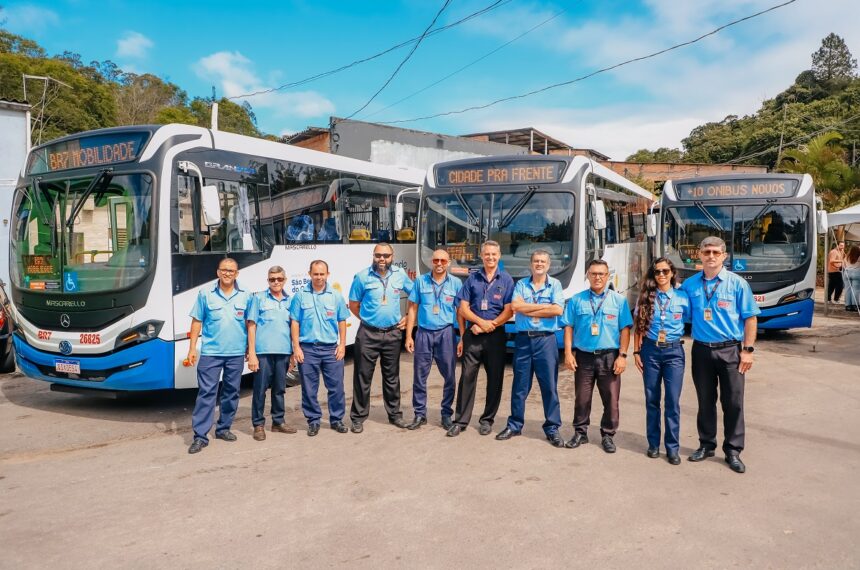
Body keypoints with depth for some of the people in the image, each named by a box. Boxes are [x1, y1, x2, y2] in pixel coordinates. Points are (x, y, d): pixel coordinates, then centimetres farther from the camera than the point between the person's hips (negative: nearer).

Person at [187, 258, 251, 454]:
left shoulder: (244, 296, 5)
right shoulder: (205, 294, 3)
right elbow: (197, 321, 4)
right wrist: (192, 348, -1)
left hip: (236, 353, 2)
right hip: (210, 353, -2)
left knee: (231, 392, 11)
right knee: (206, 393, -6)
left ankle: (223, 428, 25)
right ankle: (200, 436, -3)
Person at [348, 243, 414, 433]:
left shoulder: (400, 275, 1)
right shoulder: (362, 277, -6)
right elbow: (353, 305, 3)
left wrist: (407, 317, 6)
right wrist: (368, 319, 2)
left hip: (393, 333, 2)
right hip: (368, 334, -2)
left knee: (392, 376, 14)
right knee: (363, 376, 2)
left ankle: (395, 414, 26)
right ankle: (358, 418, 11)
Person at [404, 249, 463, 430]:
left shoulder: (456, 283, 3)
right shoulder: (421, 281, 4)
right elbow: (413, 309, 6)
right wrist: (409, 336, 1)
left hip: (446, 333, 0)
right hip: (424, 333, 1)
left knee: (449, 376, 4)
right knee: (419, 375, 5)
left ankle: (447, 414, 17)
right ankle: (420, 414, 16)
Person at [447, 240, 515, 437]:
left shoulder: (506, 280, 3)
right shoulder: (472, 278, 7)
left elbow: (508, 312, -4)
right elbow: (463, 309, 3)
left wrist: (489, 326, -12)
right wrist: (481, 321, -12)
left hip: (495, 336, -1)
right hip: (472, 335, 1)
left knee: (495, 379, 5)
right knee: (467, 377, -1)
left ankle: (487, 420, 18)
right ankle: (460, 420, 6)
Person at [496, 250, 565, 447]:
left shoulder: (555, 285, 4)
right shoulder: (521, 284, 8)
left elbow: (558, 310, -12)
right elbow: (515, 306, -9)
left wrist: (527, 309, -9)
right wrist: (544, 306, -10)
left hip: (546, 340, -2)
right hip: (523, 339, 2)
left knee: (550, 385, 2)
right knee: (520, 385, 9)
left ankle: (552, 428, 12)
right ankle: (515, 425, 20)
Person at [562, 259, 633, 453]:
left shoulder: (618, 300, 3)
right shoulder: (577, 300, 6)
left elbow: (625, 329, 0)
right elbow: (568, 327, 5)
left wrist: (622, 355, -7)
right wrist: (568, 353, -4)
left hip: (609, 357, -1)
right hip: (583, 356, 1)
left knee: (611, 400, 3)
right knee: (581, 398, 8)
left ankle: (608, 435, 17)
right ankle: (580, 433, 21)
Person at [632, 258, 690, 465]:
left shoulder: (682, 297, 0)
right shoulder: (645, 297, 3)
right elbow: (638, 326, 5)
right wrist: (636, 351, 1)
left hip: (674, 351, -1)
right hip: (650, 350, 1)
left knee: (673, 401, -2)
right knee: (652, 399, 8)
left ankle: (672, 448, 8)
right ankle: (653, 444, 19)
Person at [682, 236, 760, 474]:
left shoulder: (737, 283, -3)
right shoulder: (690, 285, 4)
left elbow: (750, 318, -2)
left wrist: (747, 350, -7)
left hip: (730, 350, -2)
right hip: (702, 350, 2)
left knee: (733, 403, 3)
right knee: (705, 401, 12)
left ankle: (733, 451, 15)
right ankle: (706, 445, 26)